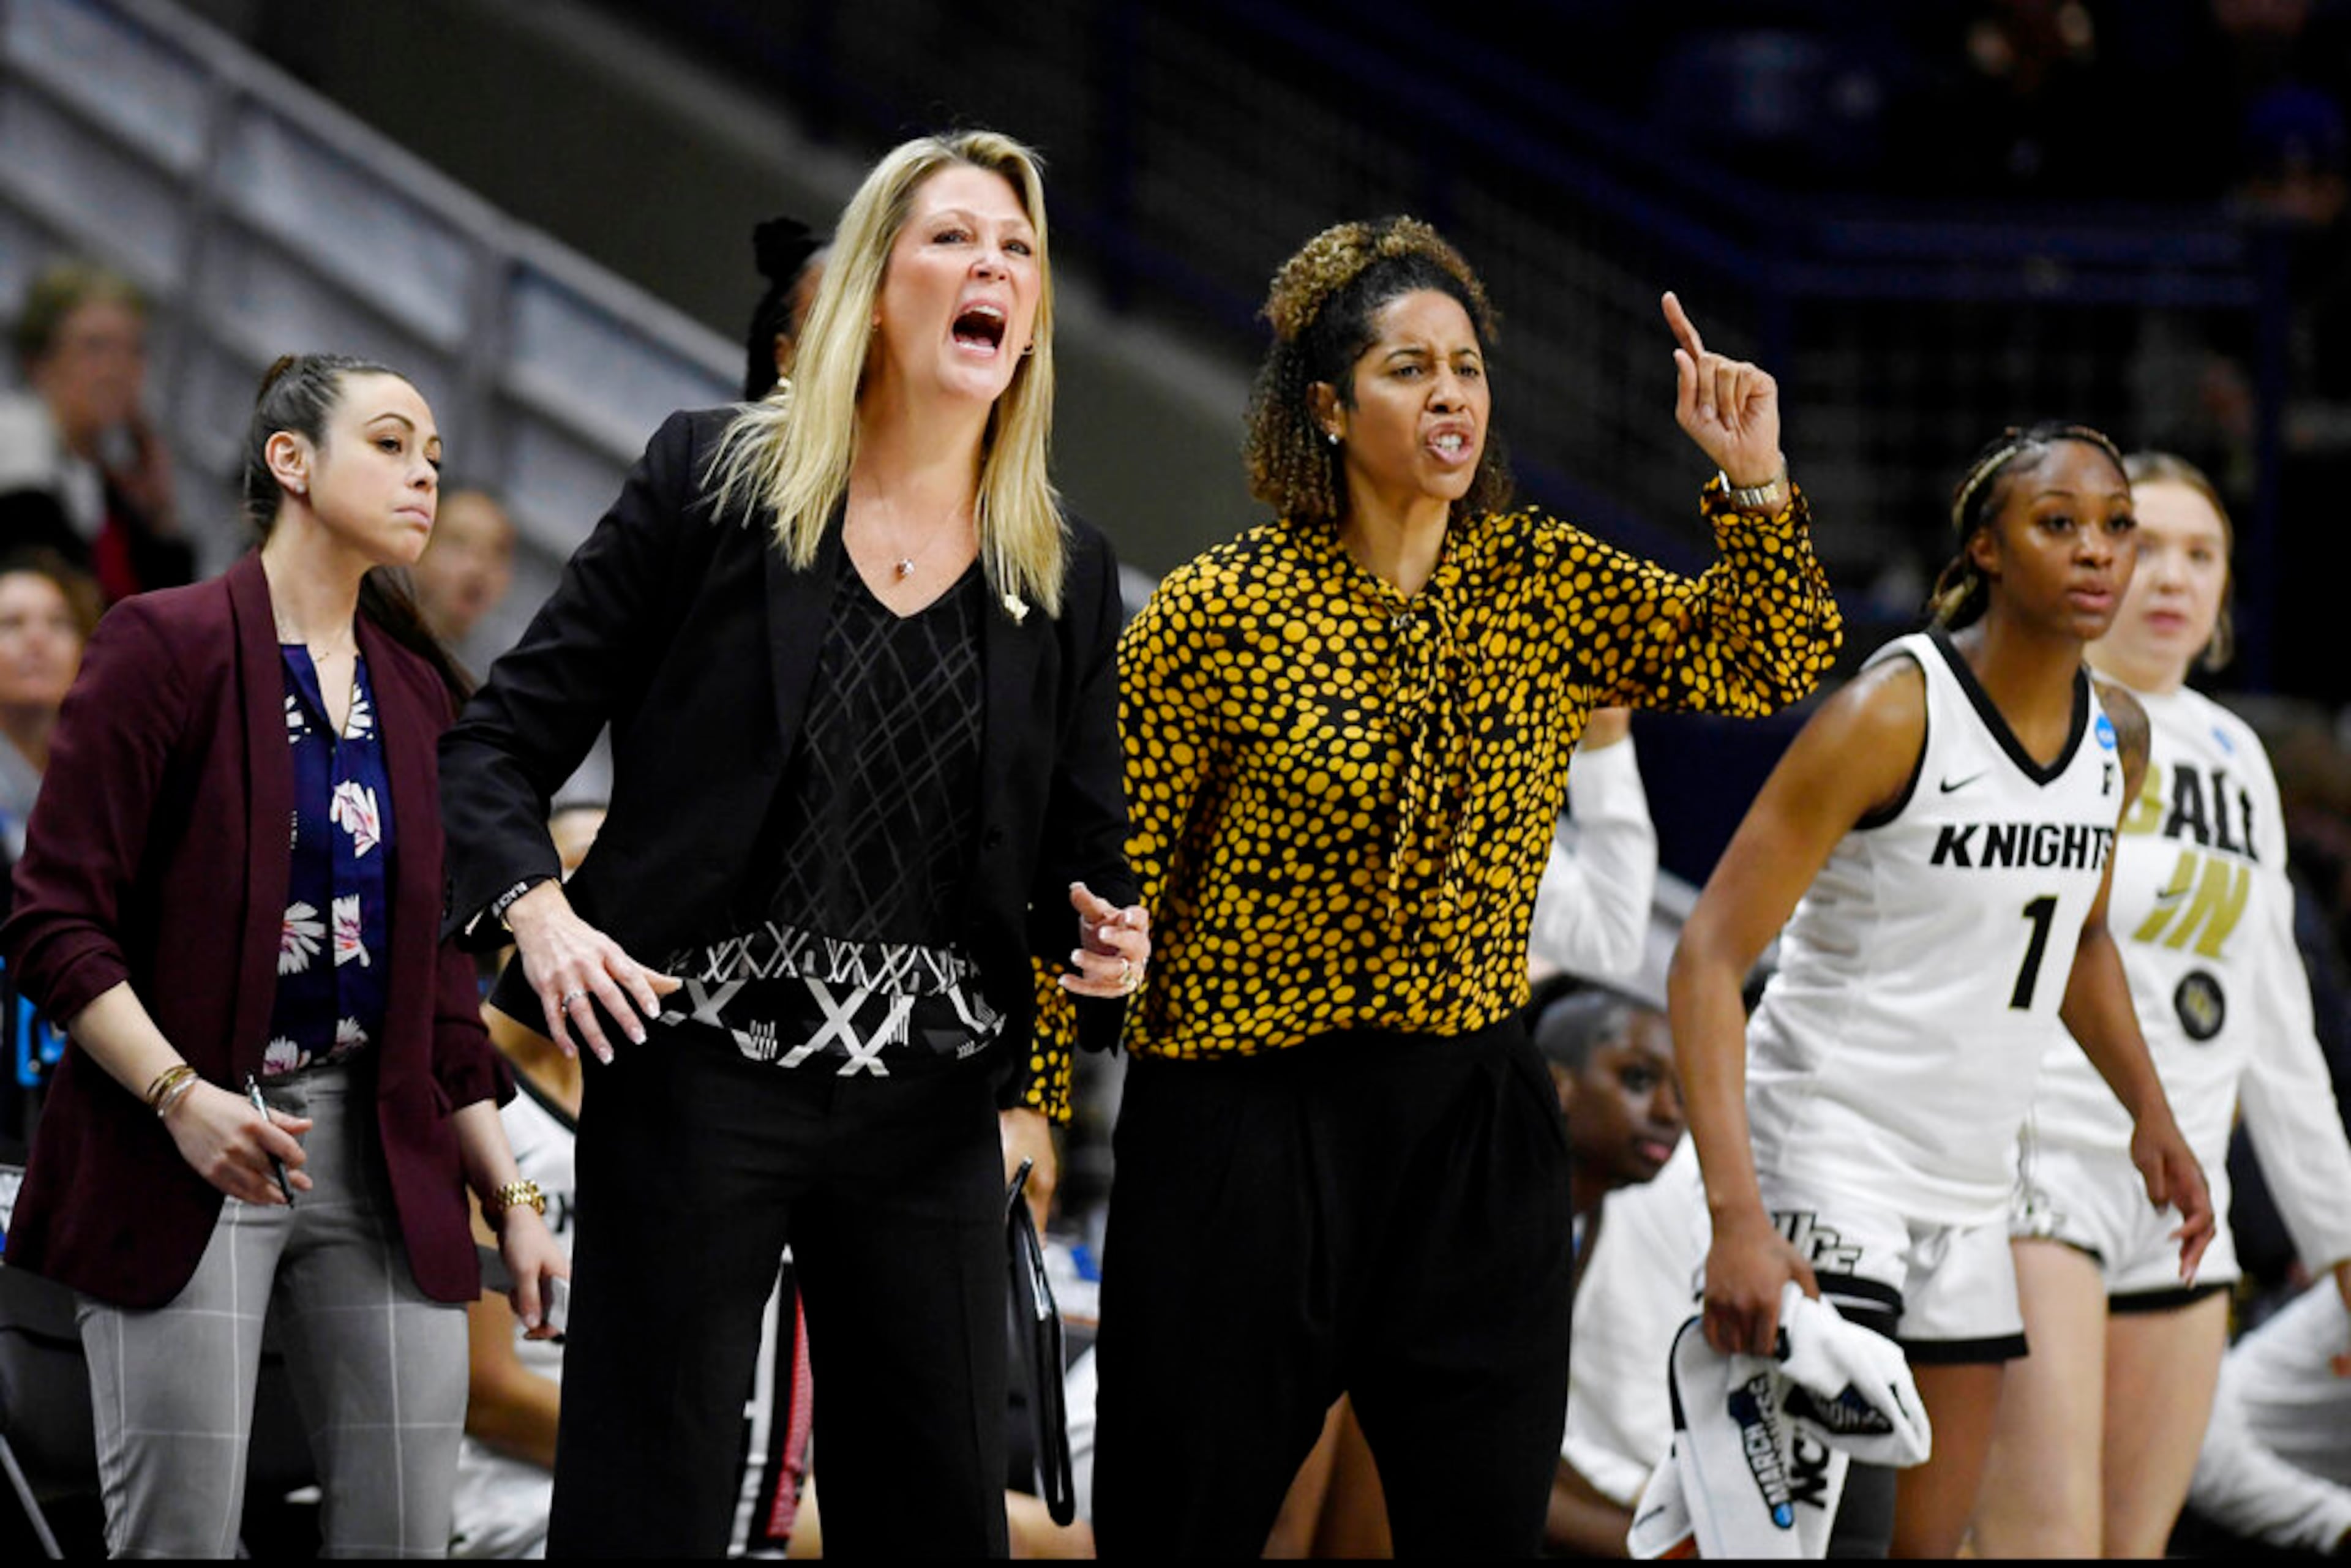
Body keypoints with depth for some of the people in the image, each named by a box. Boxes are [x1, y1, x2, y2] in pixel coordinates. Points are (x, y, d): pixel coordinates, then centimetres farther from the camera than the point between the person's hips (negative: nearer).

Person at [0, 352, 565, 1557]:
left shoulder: (417, 688, 15)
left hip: (384, 1158, 6)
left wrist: (508, 1195, 13)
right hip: (181, 1159, -6)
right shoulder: (165, 646, -4)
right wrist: (182, 1096, -20)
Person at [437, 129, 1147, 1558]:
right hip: (695, 1077, -4)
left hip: (929, 1114, 4)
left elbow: (1084, 855, 16)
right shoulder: (716, 478, 1)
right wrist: (538, 911, -16)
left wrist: (1109, 938, -7)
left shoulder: (1066, 574, 11)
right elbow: (504, 740, 1)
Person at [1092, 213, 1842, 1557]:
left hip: (1476, 1117, 4)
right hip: (1248, 1125, -4)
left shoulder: (1542, 583, 5)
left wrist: (1755, 480, -11)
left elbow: (1767, 662, 4)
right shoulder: (1217, 614, -8)